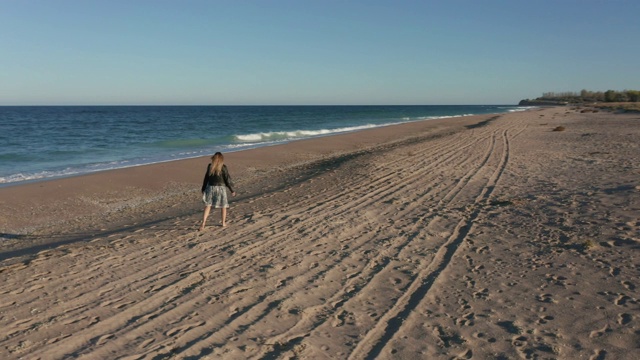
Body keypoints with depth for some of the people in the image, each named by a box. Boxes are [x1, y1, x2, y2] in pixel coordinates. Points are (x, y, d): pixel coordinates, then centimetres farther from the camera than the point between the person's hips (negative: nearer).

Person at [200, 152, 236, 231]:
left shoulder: (210, 167, 0)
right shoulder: (223, 167, -9)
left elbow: (206, 178, 7)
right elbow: (228, 179, -6)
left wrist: (203, 189, 17)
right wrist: (232, 190, 3)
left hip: (210, 187, 2)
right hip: (221, 188, -2)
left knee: (207, 206, 4)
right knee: (223, 206, 14)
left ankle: (203, 223, -5)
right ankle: (224, 223, 23)